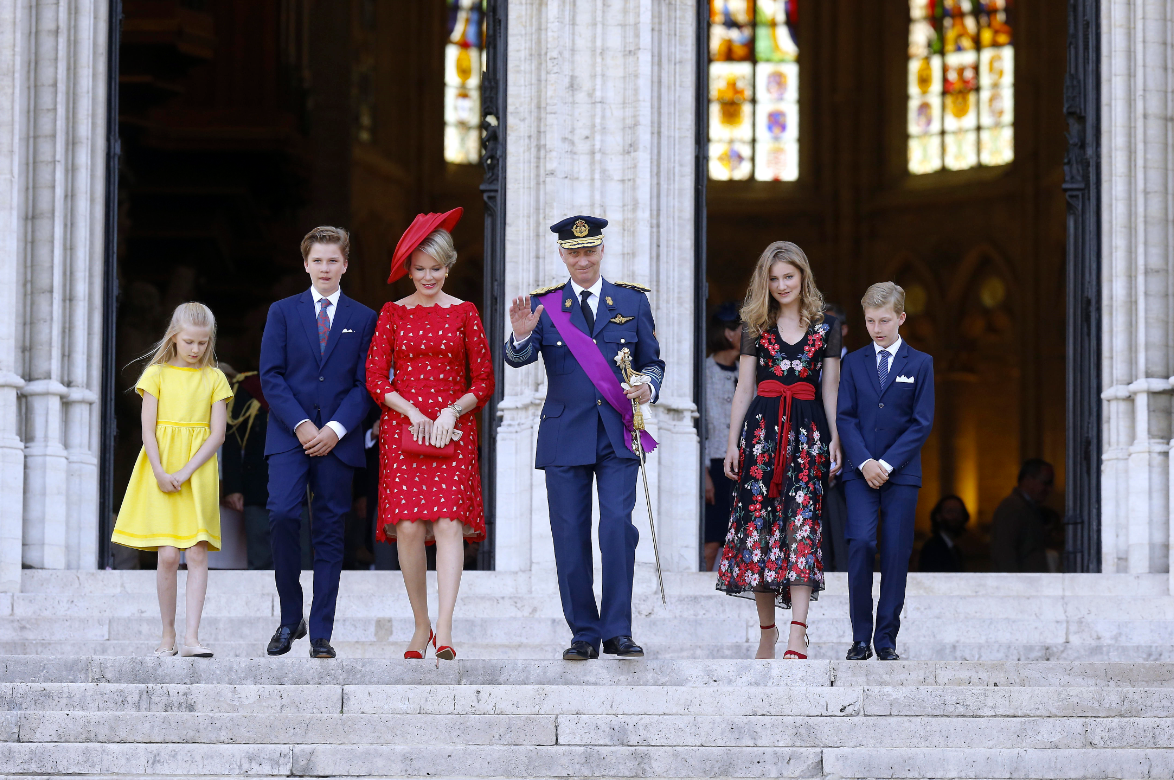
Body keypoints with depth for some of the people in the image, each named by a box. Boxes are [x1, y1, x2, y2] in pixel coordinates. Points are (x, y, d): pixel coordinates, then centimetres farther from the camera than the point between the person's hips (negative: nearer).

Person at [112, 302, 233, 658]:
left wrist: (185, 472, -11)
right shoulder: (157, 374, 4)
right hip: (161, 471, -1)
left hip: (198, 472, 1)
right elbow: (148, 431, 0)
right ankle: (168, 635, 6)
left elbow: (217, 434, 0)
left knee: (198, 553, -6)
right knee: (168, 555, -5)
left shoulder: (214, 379, 7)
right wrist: (160, 473, -14)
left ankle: (191, 638, -7)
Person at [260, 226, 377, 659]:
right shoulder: (282, 312, 9)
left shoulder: (363, 318, 9)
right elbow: (271, 376, 2)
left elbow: (365, 383, 4)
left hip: (338, 439, 1)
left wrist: (335, 429, -10)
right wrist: (301, 425, -10)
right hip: (288, 434, 0)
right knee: (282, 514, -18)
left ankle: (321, 634, 4)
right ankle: (290, 617, -2)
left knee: (329, 533, 1)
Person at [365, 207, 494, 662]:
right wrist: (412, 413, -7)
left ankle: (444, 629, -21)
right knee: (408, 525, -9)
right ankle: (421, 625, 2)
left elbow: (484, 382, 7)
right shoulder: (393, 313, 9)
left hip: (453, 429, -1)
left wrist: (451, 411, -8)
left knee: (448, 521, -15)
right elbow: (376, 379, 7)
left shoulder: (464, 313, 8)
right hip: (401, 428, 1)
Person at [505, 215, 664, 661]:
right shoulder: (544, 305, 6)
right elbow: (518, 359, -7)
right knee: (570, 535, 2)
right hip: (565, 435, 0)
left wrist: (648, 386, -8)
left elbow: (653, 361, 14)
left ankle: (618, 631, -5)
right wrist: (522, 337, -30)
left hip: (618, 435, 0)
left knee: (618, 527, -12)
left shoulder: (632, 301, 10)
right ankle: (583, 633, 10)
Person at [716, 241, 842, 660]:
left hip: (808, 429, -1)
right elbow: (744, 387, 10)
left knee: (801, 523, -13)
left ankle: (797, 633, -22)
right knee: (757, 522, -3)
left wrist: (835, 439, -1)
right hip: (762, 428, 1)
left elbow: (831, 388, 8)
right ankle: (766, 630, 6)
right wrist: (732, 441, 3)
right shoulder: (755, 326, 11)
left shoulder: (826, 327, 9)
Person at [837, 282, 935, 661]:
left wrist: (887, 463, -10)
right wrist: (864, 463, -11)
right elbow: (846, 417, 4)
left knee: (896, 553, -2)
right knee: (860, 544, -14)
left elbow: (922, 423, 0)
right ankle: (860, 638, -6)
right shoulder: (854, 362, 9)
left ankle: (887, 639, 5)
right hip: (860, 471, 0)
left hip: (901, 473, 0)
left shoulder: (920, 364, 5)